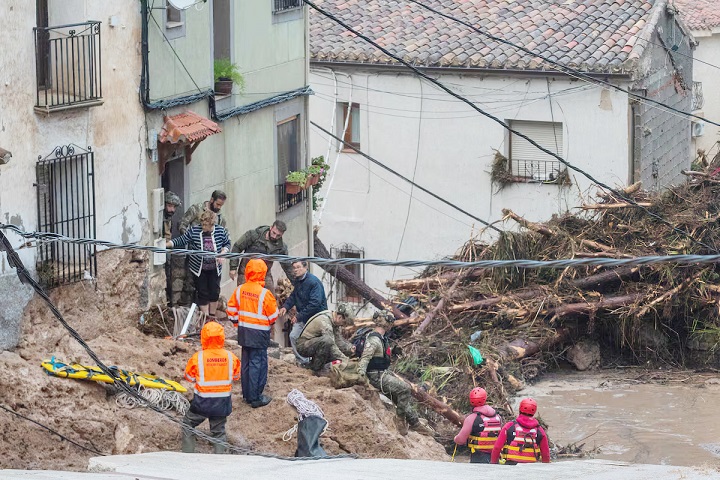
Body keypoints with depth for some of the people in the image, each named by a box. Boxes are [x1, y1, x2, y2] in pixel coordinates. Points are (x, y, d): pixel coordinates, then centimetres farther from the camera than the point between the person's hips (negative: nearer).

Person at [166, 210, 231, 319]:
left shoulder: (221, 231, -9)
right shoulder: (194, 230, -13)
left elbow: (227, 244, 6)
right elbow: (181, 241, -9)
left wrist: (222, 253, -13)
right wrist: (166, 244, -19)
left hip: (215, 269, 1)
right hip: (199, 269, -1)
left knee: (214, 293, 8)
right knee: (202, 294, 3)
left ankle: (212, 316, 25)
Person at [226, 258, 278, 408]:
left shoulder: (240, 290, -2)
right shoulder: (264, 293, -19)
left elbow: (231, 309, 7)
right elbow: (273, 315, -10)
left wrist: (237, 322, 21)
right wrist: (270, 322, 12)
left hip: (244, 332, 6)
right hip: (259, 333, -6)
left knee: (246, 362, 16)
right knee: (257, 364, -1)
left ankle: (247, 394, 24)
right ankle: (255, 397, 1)